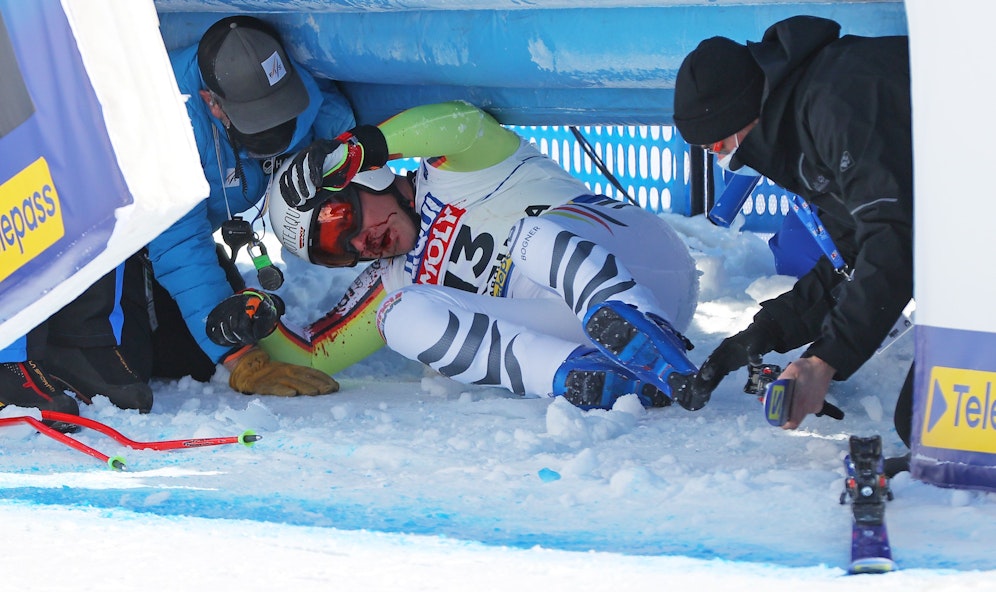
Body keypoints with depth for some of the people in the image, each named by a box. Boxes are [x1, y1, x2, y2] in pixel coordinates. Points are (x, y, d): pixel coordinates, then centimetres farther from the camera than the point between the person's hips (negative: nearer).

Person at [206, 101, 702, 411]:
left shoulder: (452, 169, 8)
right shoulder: (393, 286, 23)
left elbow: (463, 122, -16)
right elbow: (312, 356, 19)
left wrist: (365, 144, -27)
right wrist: (260, 328, -1)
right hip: (560, 338, 6)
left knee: (533, 233, -33)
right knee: (405, 316, -14)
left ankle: (664, 365, -56)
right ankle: (594, 381, -38)